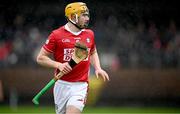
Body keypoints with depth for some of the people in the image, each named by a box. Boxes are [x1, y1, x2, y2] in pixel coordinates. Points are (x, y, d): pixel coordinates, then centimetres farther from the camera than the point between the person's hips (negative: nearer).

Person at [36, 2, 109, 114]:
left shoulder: (89, 34, 8)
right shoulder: (57, 35, -5)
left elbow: (93, 53, 28)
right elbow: (41, 58, -2)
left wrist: (98, 68, 10)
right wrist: (58, 65, -16)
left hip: (81, 86, 1)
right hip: (62, 85, -1)